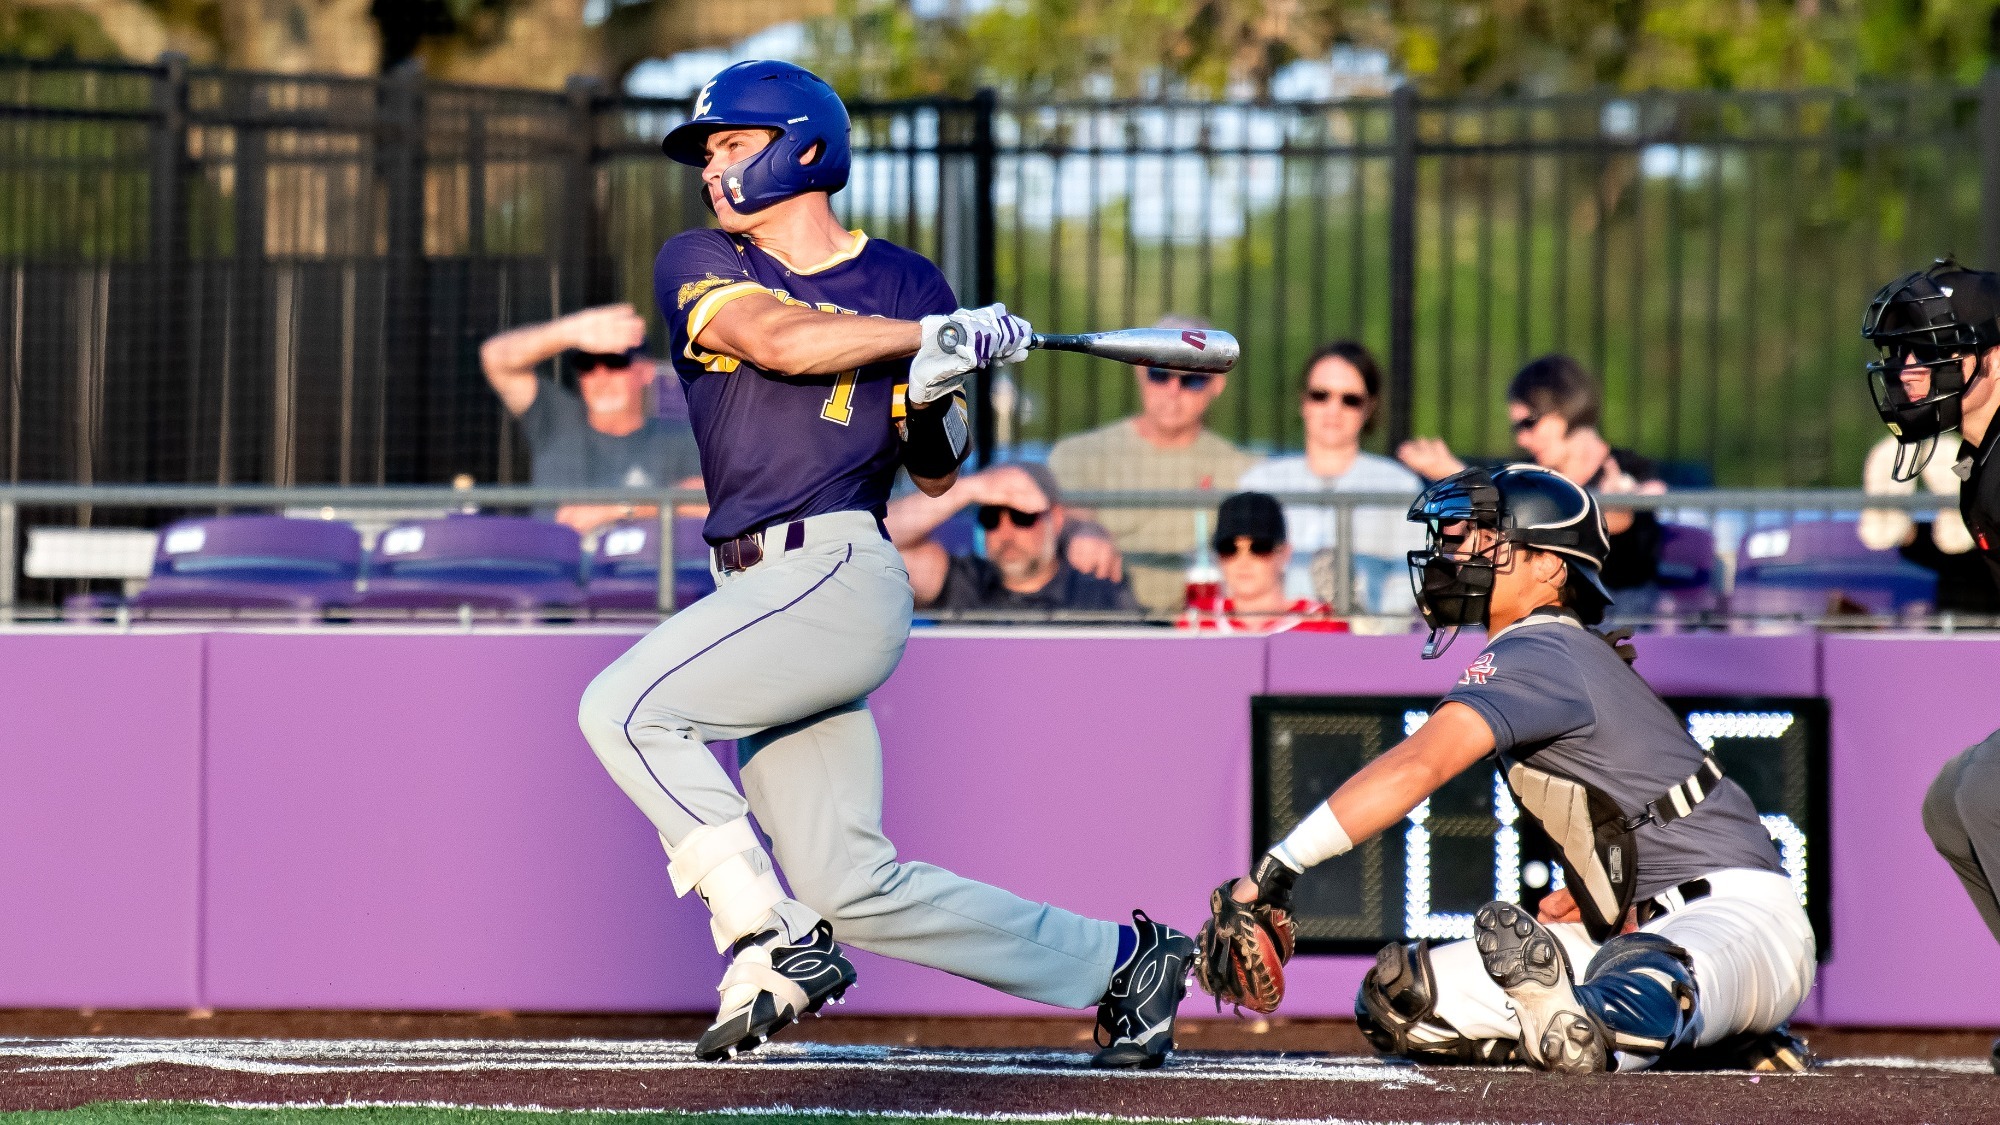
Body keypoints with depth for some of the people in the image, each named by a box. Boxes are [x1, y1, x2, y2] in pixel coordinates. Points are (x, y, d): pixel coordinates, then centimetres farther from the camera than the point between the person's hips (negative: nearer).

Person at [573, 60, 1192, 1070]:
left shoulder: (905, 285, 7)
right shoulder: (699, 267, 13)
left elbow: (935, 475, 10)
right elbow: (781, 340, -7)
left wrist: (934, 399, -10)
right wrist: (936, 335, -9)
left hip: (837, 574, -5)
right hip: (759, 594, 5)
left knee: (624, 709, -21)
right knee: (852, 888, 2)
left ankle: (772, 944, -16)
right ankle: (1118, 960, 14)